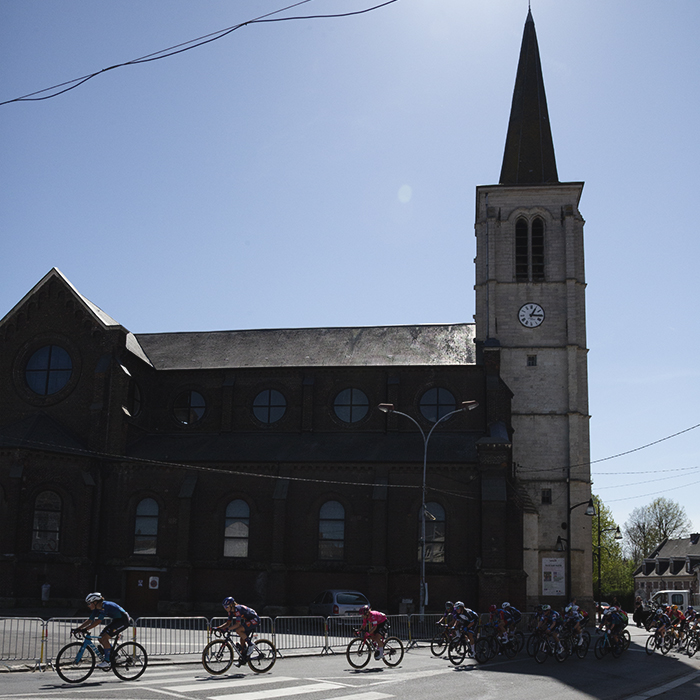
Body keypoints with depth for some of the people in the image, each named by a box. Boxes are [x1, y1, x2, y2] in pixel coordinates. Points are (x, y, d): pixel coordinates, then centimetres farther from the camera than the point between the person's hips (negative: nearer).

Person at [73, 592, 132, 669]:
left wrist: (85, 629, -35)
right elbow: (89, 620, 6)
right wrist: (77, 629, -1)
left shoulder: (105, 606, -25)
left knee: (104, 638, -17)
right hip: (116, 620, 10)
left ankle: (107, 661, -9)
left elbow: (98, 621, -32)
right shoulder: (97, 609, 3)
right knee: (101, 638, 4)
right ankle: (112, 656, 16)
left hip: (124, 620, -10)